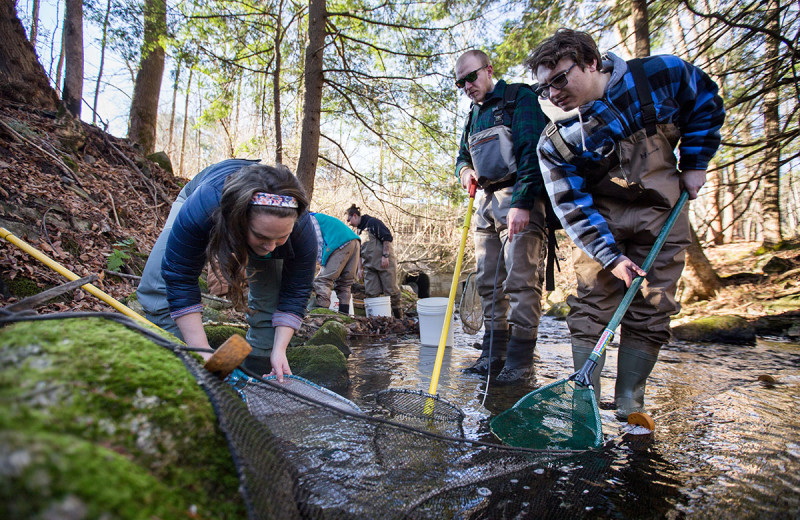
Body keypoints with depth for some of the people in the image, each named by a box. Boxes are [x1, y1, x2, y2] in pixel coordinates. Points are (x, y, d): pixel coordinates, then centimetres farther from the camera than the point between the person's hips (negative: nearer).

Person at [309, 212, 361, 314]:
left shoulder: (310, 218, 12)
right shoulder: (321, 218, 38)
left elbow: (318, 241, -1)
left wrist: (323, 264, 2)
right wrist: (325, 268, 29)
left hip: (341, 244, -9)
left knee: (322, 281, -7)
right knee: (345, 283, 11)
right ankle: (344, 314, 8)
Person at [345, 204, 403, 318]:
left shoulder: (372, 222, -9)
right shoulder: (359, 229, 17)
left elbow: (387, 238, -15)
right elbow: (360, 250, 23)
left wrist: (385, 255, -19)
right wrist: (360, 267, 19)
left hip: (384, 262, -8)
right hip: (369, 265, 8)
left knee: (391, 290, -1)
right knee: (371, 293, 4)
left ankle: (399, 317, 10)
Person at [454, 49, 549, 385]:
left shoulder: (520, 98, -1)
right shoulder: (474, 116, 22)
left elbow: (532, 152, -12)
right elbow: (462, 155, 29)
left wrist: (521, 203, -22)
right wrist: (464, 170, 3)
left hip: (520, 199, -7)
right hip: (485, 200, 7)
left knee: (520, 279, -11)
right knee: (487, 281, 5)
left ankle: (520, 360, -4)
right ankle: (493, 354, 13)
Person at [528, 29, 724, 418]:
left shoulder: (662, 75, -11)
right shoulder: (554, 144, -14)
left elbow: (706, 105, 8)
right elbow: (574, 208, -14)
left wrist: (695, 163, 3)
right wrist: (611, 256, -21)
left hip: (663, 215, 1)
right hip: (601, 222, -1)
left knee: (650, 312, 1)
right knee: (590, 308, -6)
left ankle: (629, 404, 13)